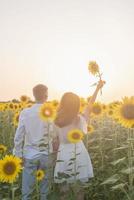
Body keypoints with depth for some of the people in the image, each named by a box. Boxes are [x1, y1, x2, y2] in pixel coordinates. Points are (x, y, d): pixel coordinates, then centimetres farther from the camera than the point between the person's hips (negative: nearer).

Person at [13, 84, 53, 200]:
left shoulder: (25, 113, -5)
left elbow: (19, 137, -1)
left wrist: (18, 155, 9)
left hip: (30, 156, 1)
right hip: (47, 156, 0)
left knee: (27, 191, 11)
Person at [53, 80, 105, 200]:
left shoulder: (56, 122, -11)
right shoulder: (80, 119, -8)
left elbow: (55, 140, -4)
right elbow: (90, 104, 6)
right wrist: (98, 88, 16)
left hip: (64, 154, 0)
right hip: (79, 153, 0)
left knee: (64, 186, 13)